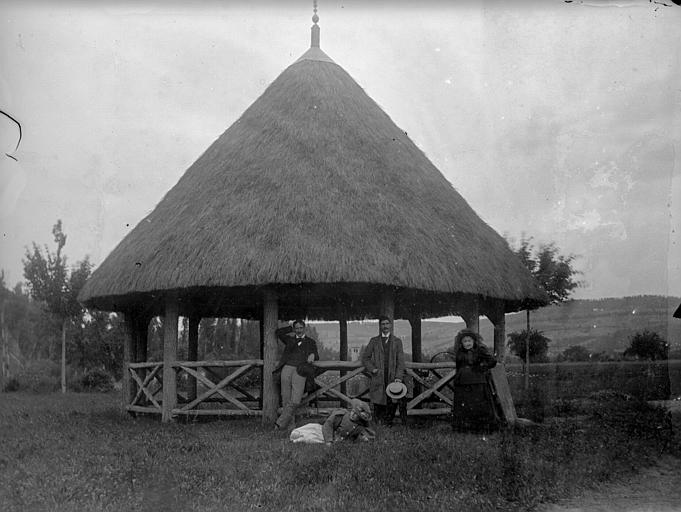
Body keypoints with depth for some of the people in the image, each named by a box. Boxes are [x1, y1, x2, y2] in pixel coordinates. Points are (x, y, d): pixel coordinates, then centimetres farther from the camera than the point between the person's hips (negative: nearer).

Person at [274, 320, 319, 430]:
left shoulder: (310, 342, 19)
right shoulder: (290, 339, 23)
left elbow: (316, 355, 8)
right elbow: (278, 333, 15)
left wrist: (313, 356, -15)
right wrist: (291, 329, 17)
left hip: (299, 371, -2)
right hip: (287, 368, 2)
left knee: (295, 401, -14)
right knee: (286, 399, -2)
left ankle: (280, 423, -9)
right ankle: (290, 425, 4)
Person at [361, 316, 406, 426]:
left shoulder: (397, 341, 12)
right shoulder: (374, 341, 12)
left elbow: (400, 361, 5)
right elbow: (365, 358, 15)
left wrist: (398, 376, -6)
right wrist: (372, 369, -1)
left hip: (392, 378, 0)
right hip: (378, 378, 0)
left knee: (392, 403, -4)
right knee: (378, 404, -4)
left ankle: (388, 423, 5)